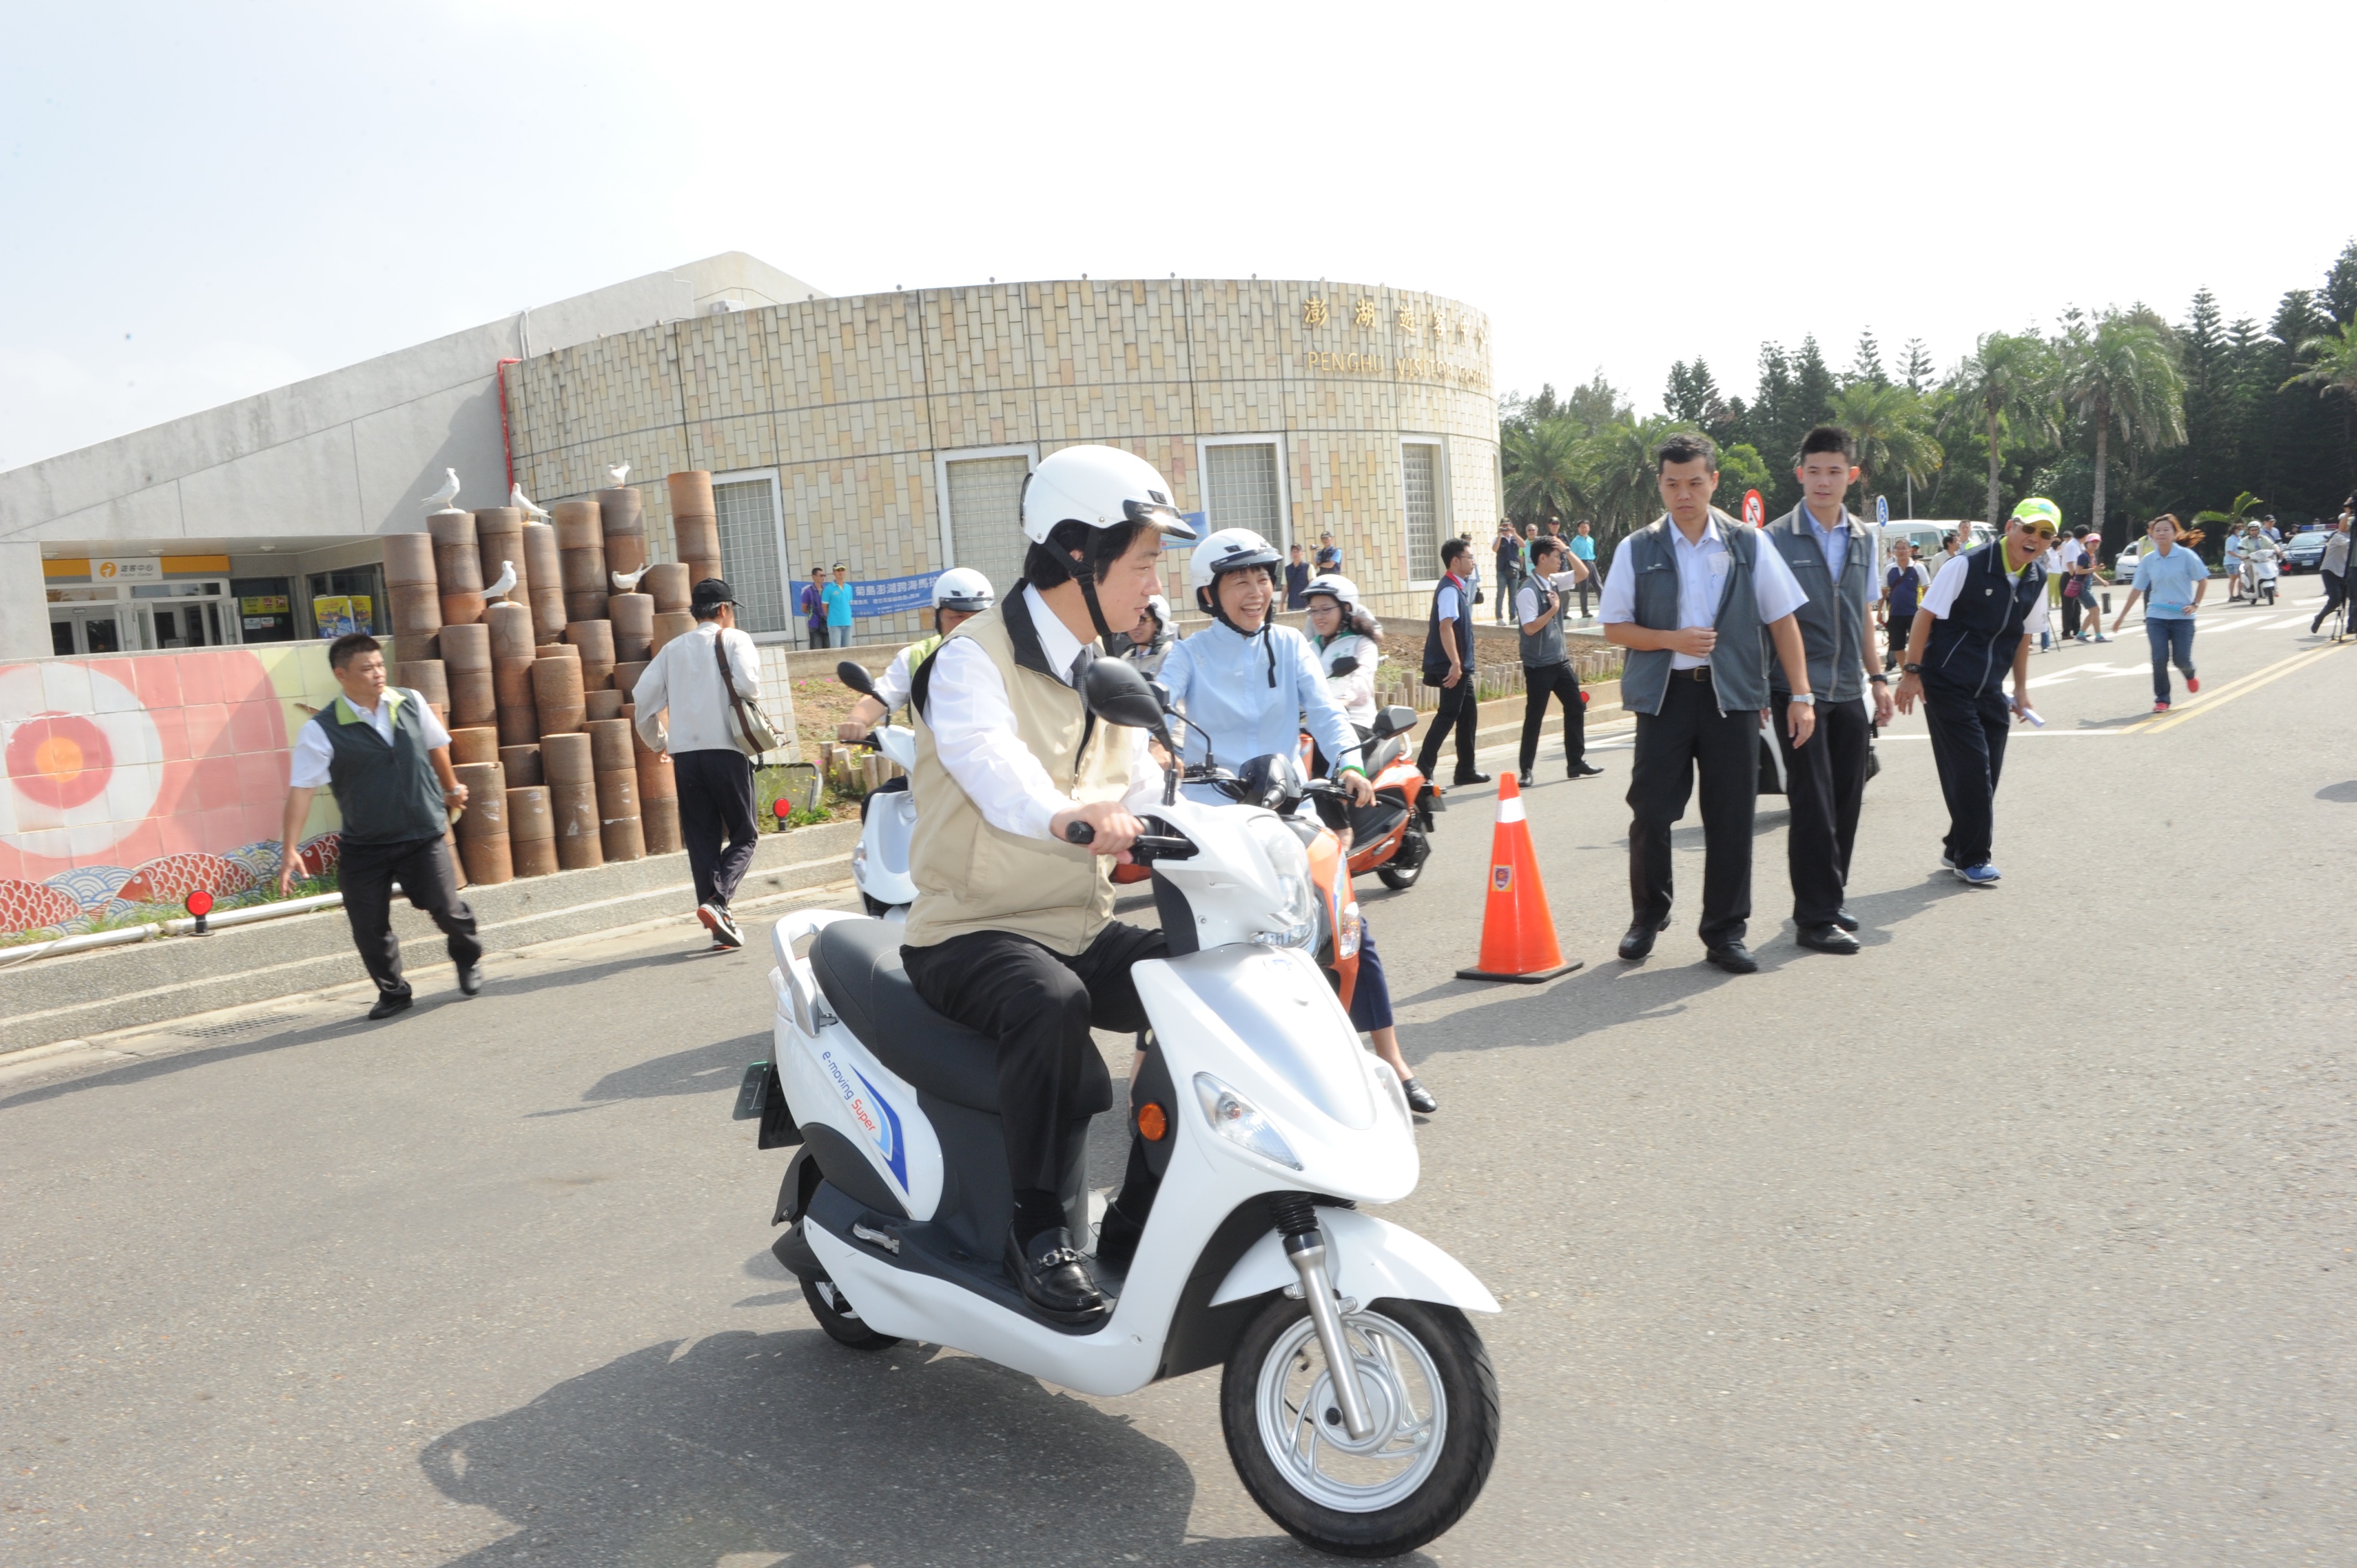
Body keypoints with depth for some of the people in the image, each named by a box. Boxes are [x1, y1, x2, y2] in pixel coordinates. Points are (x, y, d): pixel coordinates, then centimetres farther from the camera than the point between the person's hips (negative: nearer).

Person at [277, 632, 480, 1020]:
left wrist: (451, 788, 29)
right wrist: (289, 850, -17)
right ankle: (393, 992, 25)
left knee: (446, 908, -4)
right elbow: (301, 790, -13)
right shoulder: (322, 730, -11)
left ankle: (468, 959, 29)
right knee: (369, 928, 1)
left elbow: (436, 746, 17)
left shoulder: (411, 704, -1)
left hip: (423, 835, 1)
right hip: (363, 846, -1)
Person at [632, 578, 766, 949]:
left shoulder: (673, 648, 16)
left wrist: (658, 741, 22)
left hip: (684, 754, 4)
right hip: (726, 750, -4)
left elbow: (643, 696, 10)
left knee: (701, 839, 9)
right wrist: (748, 702, 8)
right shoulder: (734, 639, 3)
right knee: (744, 836, 4)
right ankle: (716, 901, -18)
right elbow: (747, 684, -14)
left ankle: (719, 924, 7)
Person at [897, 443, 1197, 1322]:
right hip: (974, 932, -7)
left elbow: (1145, 793, 5)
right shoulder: (974, 659, -13)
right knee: (1051, 1004, -36)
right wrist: (1070, 818, -56)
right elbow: (990, 762, -35)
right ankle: (1037, 1229, -17)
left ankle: (1141, 1211, 3)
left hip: (1081, 929, 7)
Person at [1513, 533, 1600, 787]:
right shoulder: (1529, 591, -18)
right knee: (1535, 717, -2)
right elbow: (1530, 628, -22)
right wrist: (1553, 608, -17)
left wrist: (1567, 551, 3)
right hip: (1539, 665, -8)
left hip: (1560, 660, 8)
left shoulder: (1555, 582, 5)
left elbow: (1582, 574, 15)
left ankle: (1576, 763, 20)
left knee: (1576, 708, 11)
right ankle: (1525, 770, 6)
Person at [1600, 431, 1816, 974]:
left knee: (1731, 817, 3)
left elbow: (1782, 620, 6)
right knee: (1651, 811, 1)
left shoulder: (1748, 545, 5)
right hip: (1663, 694, 0)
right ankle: (1648, 917, 23)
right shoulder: (1637, 550, 3)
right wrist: (1671, 639, -13)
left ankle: (1724, 932, 16)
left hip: (1732, 694, 1)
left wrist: (1801, 695, 0)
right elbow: (1615, 628, 4)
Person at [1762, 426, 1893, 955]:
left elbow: (1864, 615, 19)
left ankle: (1829, 897, 24)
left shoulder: (1863, 540, 12)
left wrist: (1877, 678, 15)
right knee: (1812, 803, -5)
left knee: (1847, 800, 9)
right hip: (1798, 690, -5)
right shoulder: (1777, 539, -5)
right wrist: (1758, 687, -11)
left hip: (1848, 692, 5)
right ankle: (1815, 917, 2)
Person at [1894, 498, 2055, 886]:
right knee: (1971, 767, -9)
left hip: (1989, 690, 6)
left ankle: (1959, 848, 23)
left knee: (1987, 773, 6)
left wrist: (2021, 687, 16)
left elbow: (2022, 635, 17)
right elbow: (1926, 615, -11)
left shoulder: (2037, 581, 5)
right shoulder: (1968, 565, -14)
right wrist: (1913, 672, -14)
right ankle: (1972, 858, 3)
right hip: (1946, 683, -6)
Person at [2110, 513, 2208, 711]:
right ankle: (2162, 700, 6)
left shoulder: (2186, 555, -6)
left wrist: (2195, 604, -9)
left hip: (2182, 617, -2)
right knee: (2159, 659, -7)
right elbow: (2137, 590, 8)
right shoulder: (2148, 560, 2)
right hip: (2156, 617, 2)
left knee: (2181, 659, -2)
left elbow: (2203, 581, 2)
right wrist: (2122, 617, 8)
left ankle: (2190, 675, 35)